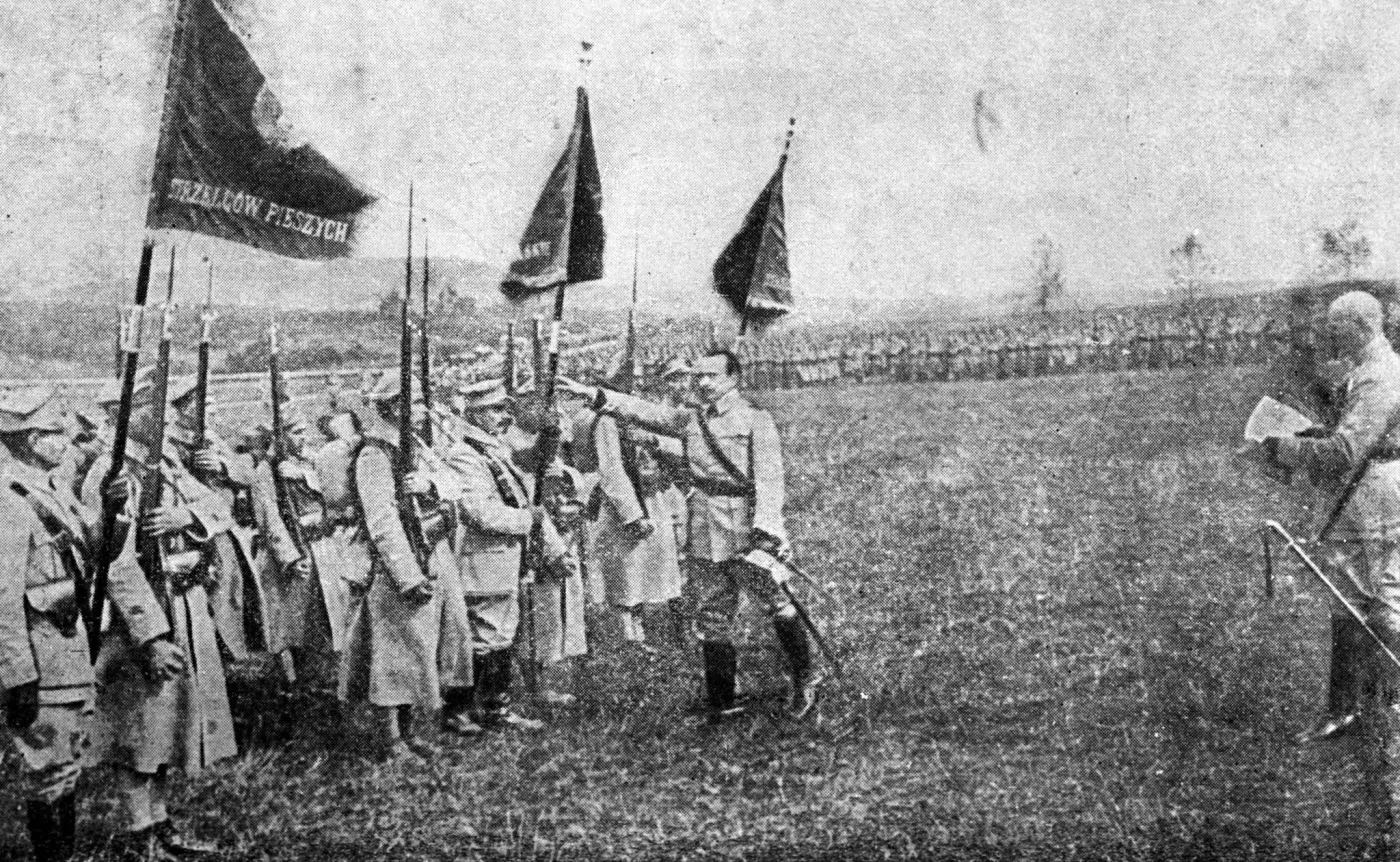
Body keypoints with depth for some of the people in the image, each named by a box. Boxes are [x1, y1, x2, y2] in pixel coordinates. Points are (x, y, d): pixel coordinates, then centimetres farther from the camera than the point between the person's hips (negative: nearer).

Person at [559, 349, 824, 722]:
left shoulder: (756, 420, -4)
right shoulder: (690, 421, 11)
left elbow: (769, 478, -11)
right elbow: (642, 411, 5)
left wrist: (766, 526, -22)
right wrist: (592, 394, -5)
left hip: (747, 530, -5)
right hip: (705, 535, 5)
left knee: (776, 604, 0)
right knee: (713, 618, 8)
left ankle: (806, 678, 19)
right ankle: (721, 703, 16)